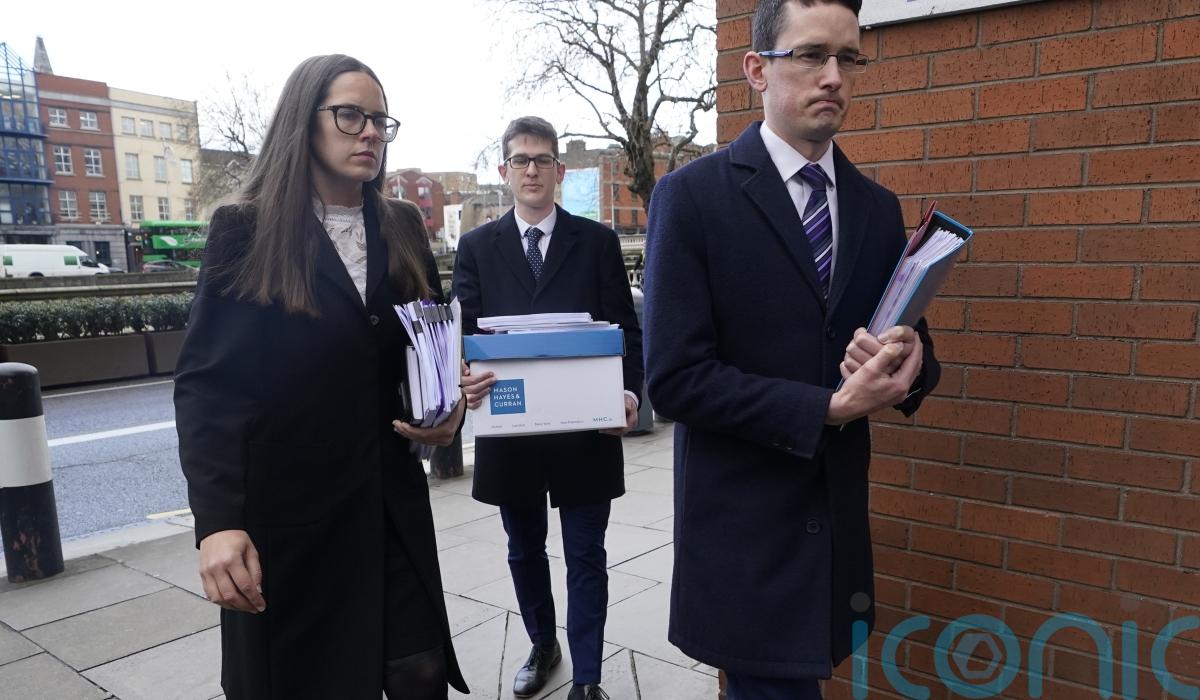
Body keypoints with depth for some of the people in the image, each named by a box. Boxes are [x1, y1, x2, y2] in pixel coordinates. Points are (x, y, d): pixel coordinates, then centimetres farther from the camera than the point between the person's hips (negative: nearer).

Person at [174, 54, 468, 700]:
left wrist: (450, 409, -8)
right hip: (282, 504, -3)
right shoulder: (244, 230, -6)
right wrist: (216, 520, -19)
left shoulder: (403, 228, 6)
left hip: (389, 498, 3)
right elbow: (204, 381, -10)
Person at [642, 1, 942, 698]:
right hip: (743, 529, -5)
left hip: (840, 523, 5)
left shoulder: (879, 208, 6)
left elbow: (917, 348, 9)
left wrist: (906, 365, -14)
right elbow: (675, 377, -17)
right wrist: (828, 408, -20)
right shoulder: (692, 197, -11)